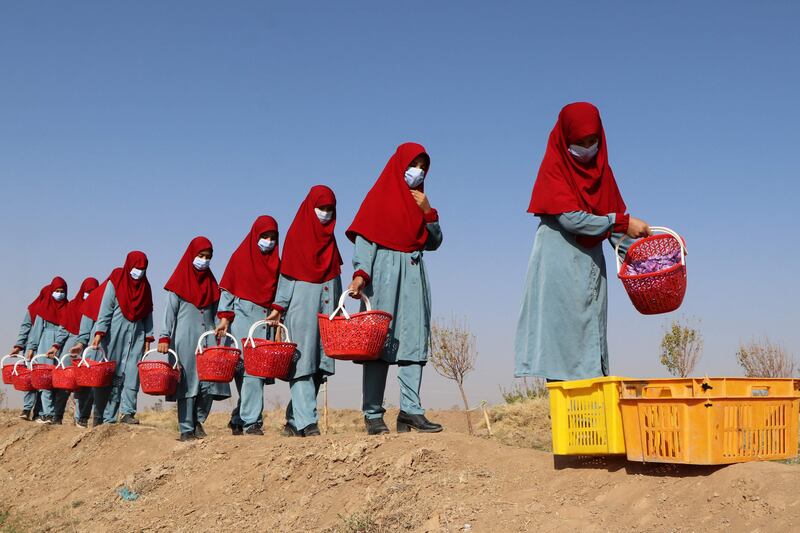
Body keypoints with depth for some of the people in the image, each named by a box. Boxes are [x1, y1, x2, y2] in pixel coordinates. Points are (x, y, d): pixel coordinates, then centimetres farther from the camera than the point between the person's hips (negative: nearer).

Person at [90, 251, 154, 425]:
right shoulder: (115, 282, -1)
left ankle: (127, 412, -6)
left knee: (132, 374, -5)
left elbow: (148, 314, 12)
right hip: (115, 335, -4)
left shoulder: (145, 286, 12)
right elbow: (105, 309, -6)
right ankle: (105, 417, 3)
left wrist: (148, 337, 5)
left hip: (136, 336, 4)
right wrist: (99, 332, -15)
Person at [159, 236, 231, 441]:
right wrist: (164, 337, -10)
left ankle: (199, 419, 17)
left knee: (209, 383, -4)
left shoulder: (211, 282, 17)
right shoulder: (179, 281, 3)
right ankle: (187, 429, 2)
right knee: (187, 384, -4)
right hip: (185, 339, -4)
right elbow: (170, 311, -1)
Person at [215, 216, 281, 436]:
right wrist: (225, 317, -6)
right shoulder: (241, 256, 5)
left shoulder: (275, 261, 16)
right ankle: (251, 421, -12)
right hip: (243, 316, -4)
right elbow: (228, 289, 2)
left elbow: (278, 293, 15)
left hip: (266, 318, 5)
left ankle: (238, 419, 10)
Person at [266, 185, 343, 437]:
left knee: (318, 365, 2)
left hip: (326, 305, 6)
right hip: (302, 305, -6)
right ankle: (306, 423, -15)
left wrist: (339, 309, 11)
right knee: (302, 362, -10)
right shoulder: (296, 234, 1)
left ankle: (293, 421, 9)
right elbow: (286, 274, -3)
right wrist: (278, 306, -11)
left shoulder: (329, 237, 16)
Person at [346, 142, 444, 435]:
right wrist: (360, 273, -21)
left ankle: (410, 411, -6)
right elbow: (364, 237, -6)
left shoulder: (419, 200, 22)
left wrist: (427, 211, 3)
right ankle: (373, 416, -10)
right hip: (384, 270, -6)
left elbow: (434, 243, 18)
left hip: (413, 274, 6)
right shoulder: (380, 195, 5)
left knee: (414, 341, -4)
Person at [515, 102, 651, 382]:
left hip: (591, 263, 6)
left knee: (591, 335, 3)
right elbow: (570, 218, -16)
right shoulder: (554, 168, -5)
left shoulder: (602, 170, 13)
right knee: (562, 334, -9)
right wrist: (622, 222, -16)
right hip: (560, 263, -6)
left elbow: (615, 225, 12)